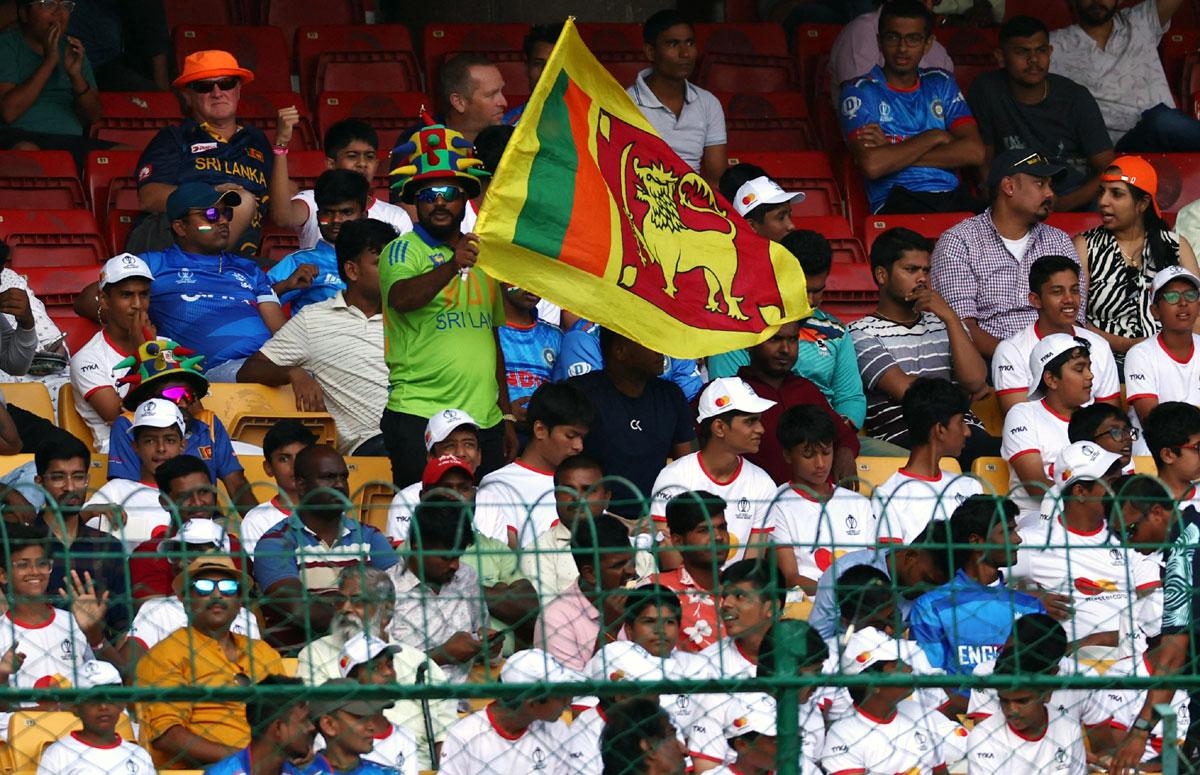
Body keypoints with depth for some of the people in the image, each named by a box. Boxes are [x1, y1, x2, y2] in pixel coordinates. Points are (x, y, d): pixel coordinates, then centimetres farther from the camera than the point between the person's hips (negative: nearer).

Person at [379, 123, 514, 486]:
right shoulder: (403, 251, -2)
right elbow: (401, 299, -24)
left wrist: (507, 416, 22)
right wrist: (451, 266, -40)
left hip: (484, 419, 6)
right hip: (420, 416, -6)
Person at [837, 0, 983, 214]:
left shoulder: (941, 84, 20)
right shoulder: (860, 91, 5)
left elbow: (974, 152, 4)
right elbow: (872, 165, -13)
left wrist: (897, 152, -4)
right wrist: (935, 137, 0)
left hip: (952, 196, 5)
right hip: (896, 202, -5)